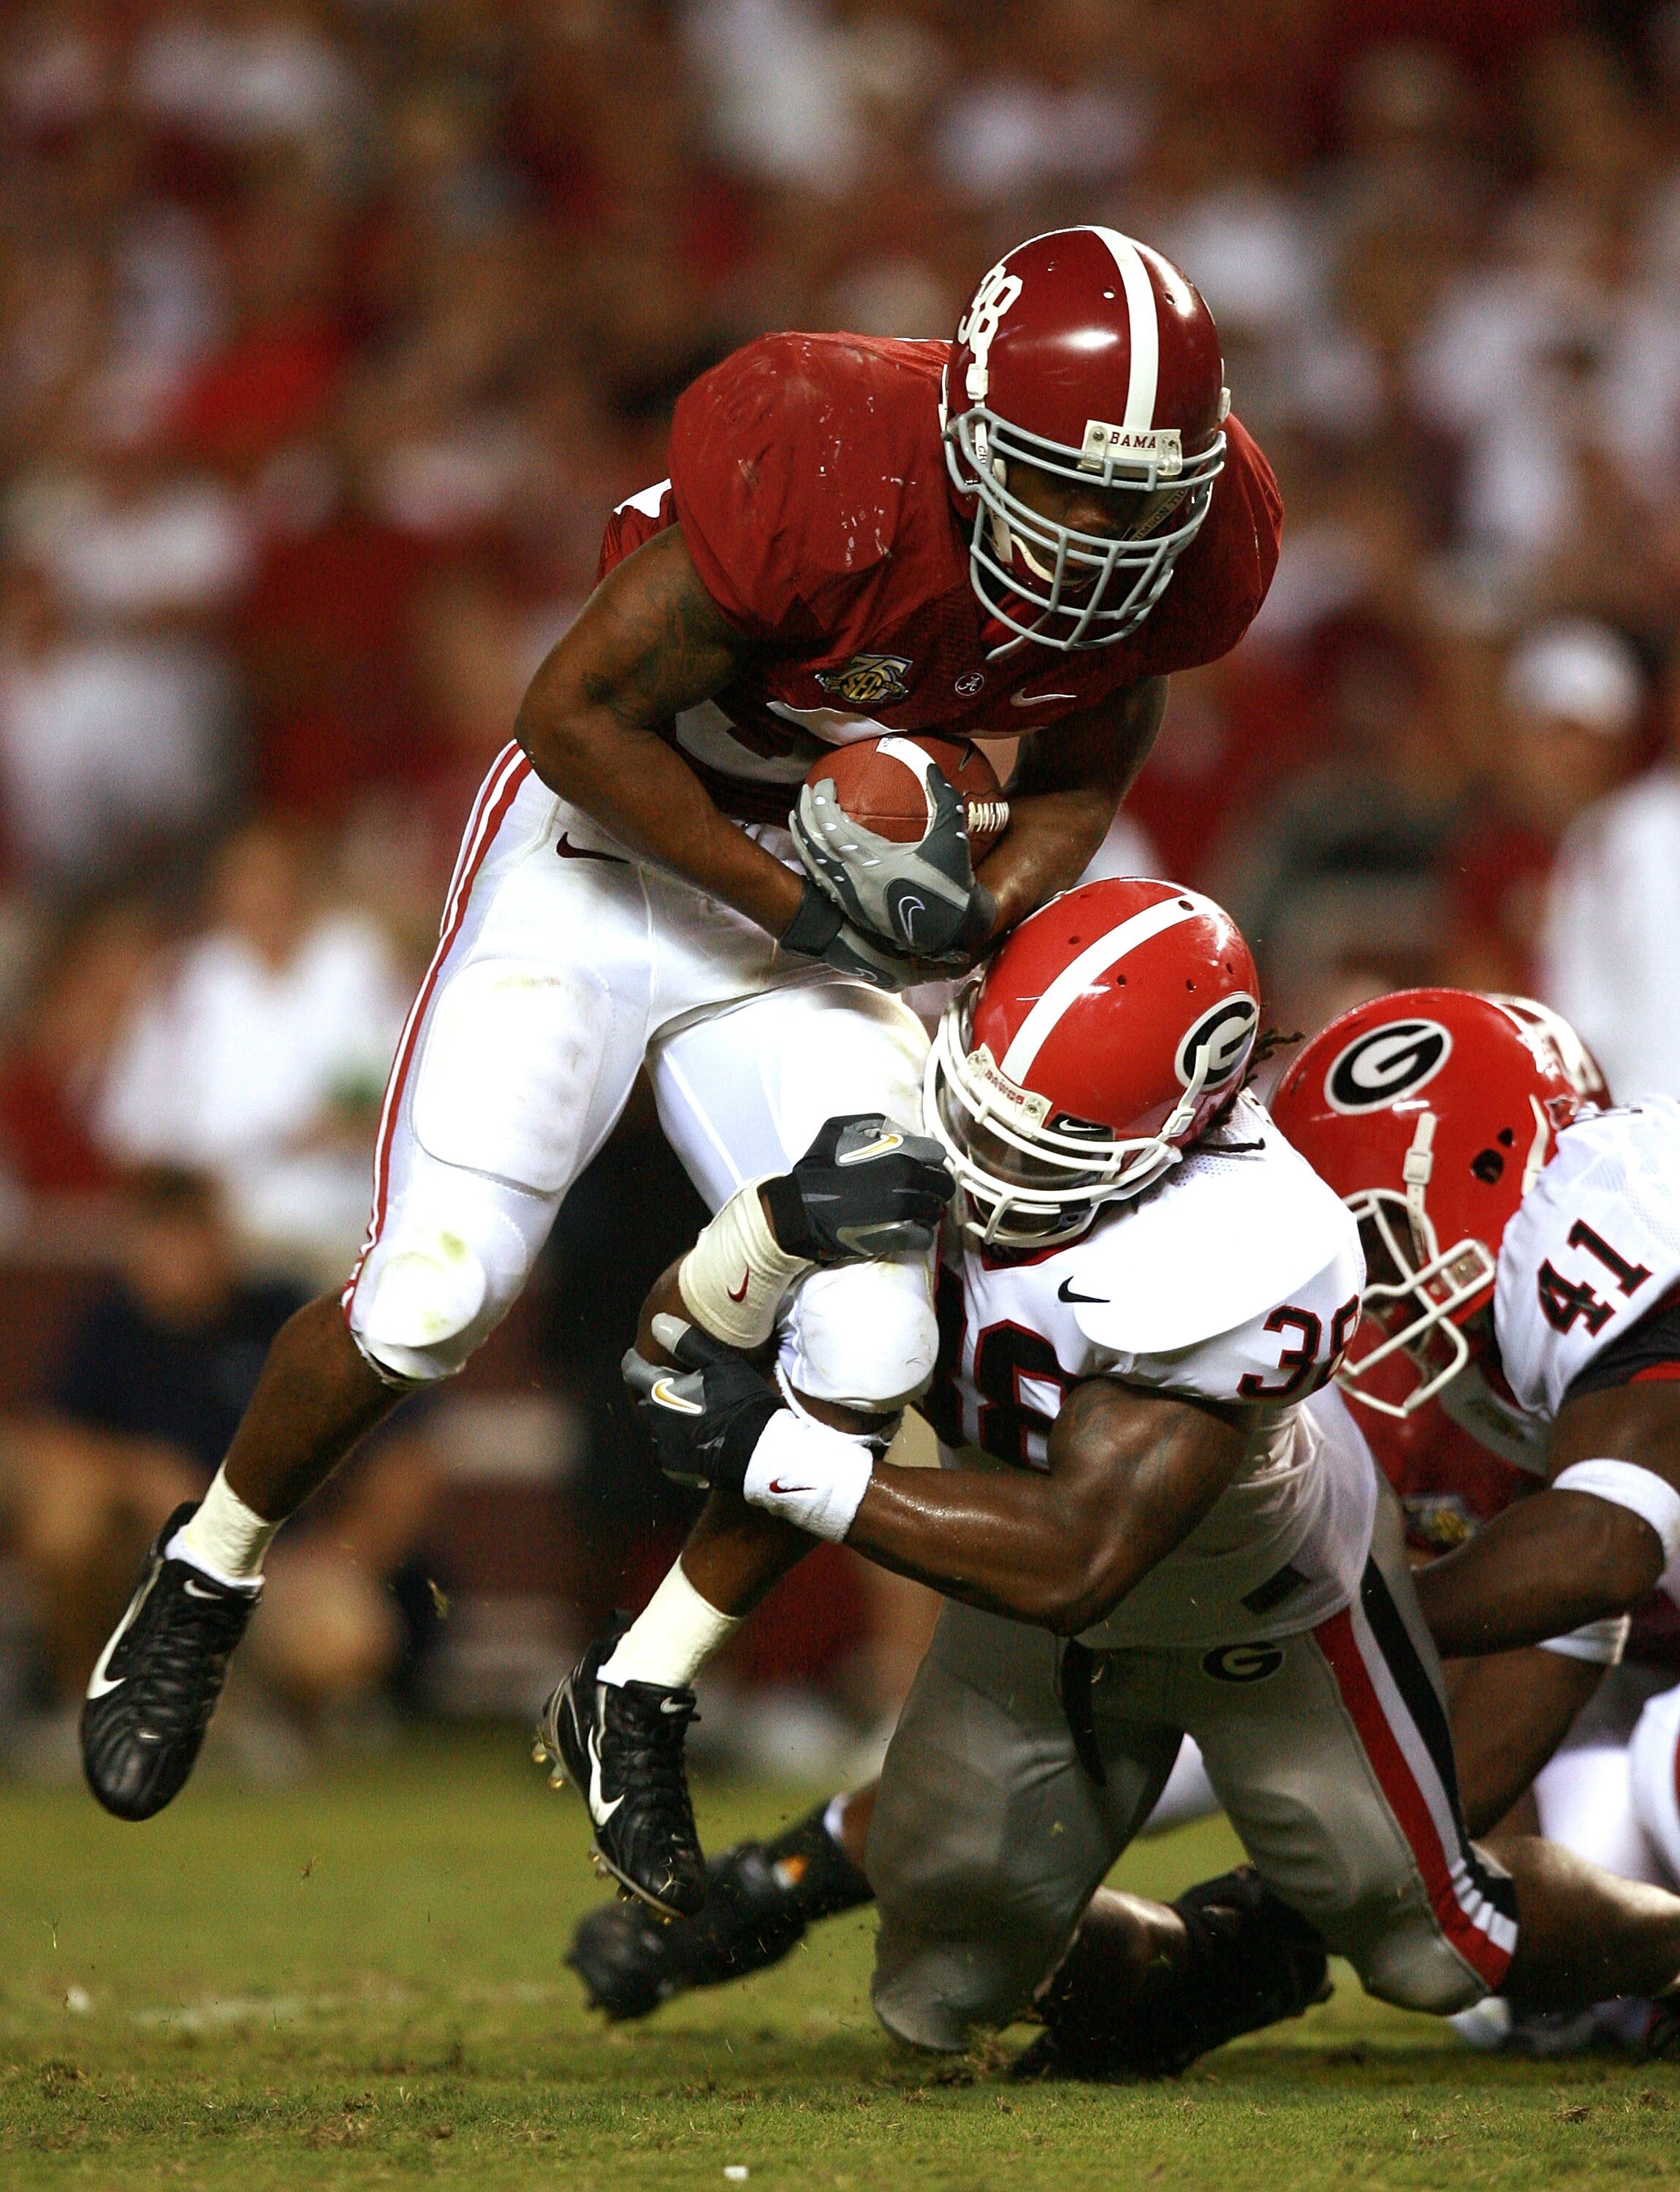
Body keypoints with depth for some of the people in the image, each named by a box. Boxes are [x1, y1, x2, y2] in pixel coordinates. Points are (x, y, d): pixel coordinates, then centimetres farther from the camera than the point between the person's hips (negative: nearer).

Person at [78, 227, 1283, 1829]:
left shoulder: (1192, 552, -15)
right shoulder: (818, 474, -33)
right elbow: (577, 712, -21)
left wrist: (982, 909, -14)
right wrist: (790, 900, -21)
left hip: (837, 871, 5)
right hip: (610, 846, -5)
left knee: (868, 1359, -8)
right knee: (434, 1293, -12)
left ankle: (640, 1700, 14)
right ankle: (201, 1588, 16)